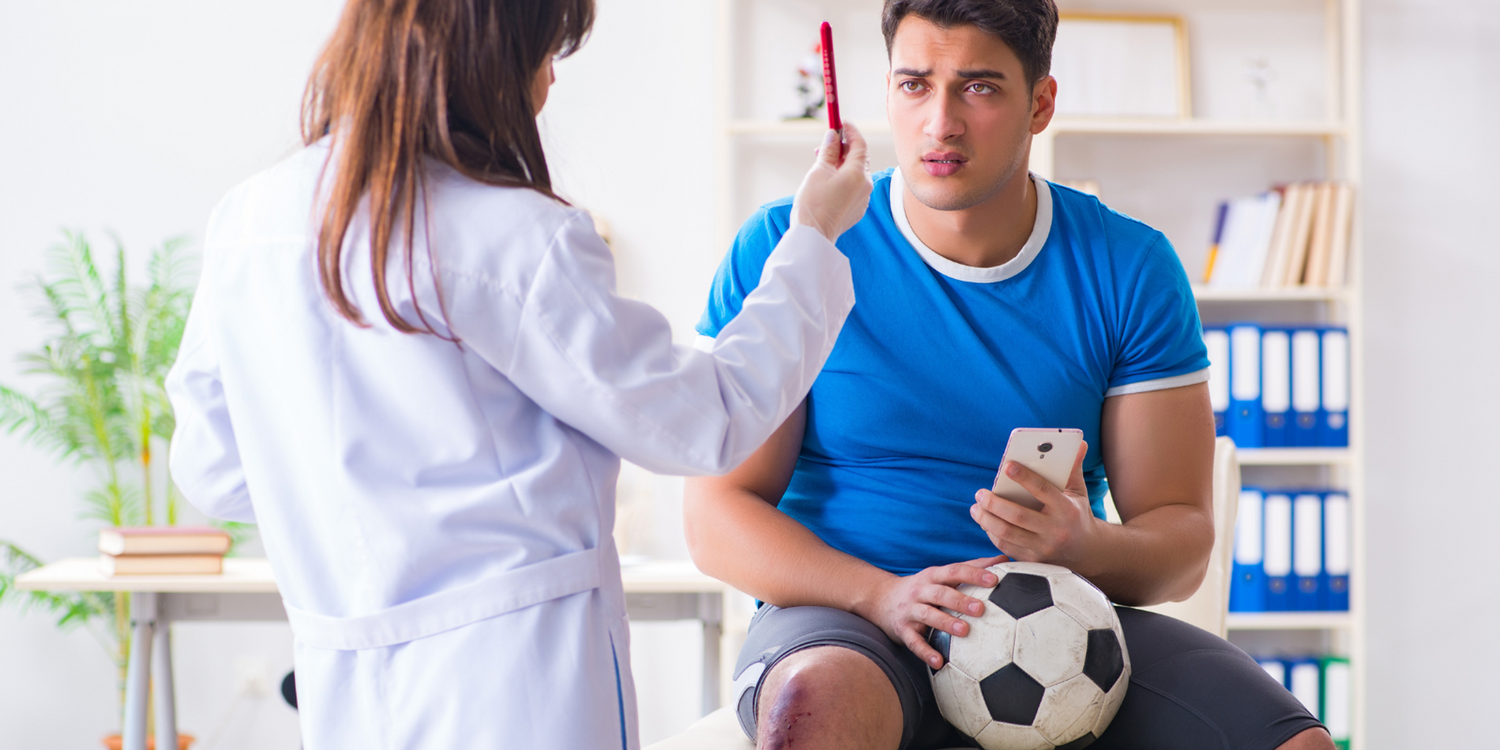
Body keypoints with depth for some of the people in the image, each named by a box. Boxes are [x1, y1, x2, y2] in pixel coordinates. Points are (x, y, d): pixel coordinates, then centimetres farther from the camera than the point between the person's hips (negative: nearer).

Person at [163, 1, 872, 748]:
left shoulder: (245, 218, 3)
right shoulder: (517, 238, -15)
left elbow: (211, 472, 10)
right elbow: (705, 426, -7)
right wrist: (812, 241, 3)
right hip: (516, 687, -6)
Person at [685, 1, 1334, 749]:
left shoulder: (1129, 268, 3)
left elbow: (1181, 538, 3)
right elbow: (719, 518, -5)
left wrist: (1085, 546, -21)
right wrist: (882, 594, -22)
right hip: (842, 612, -2)